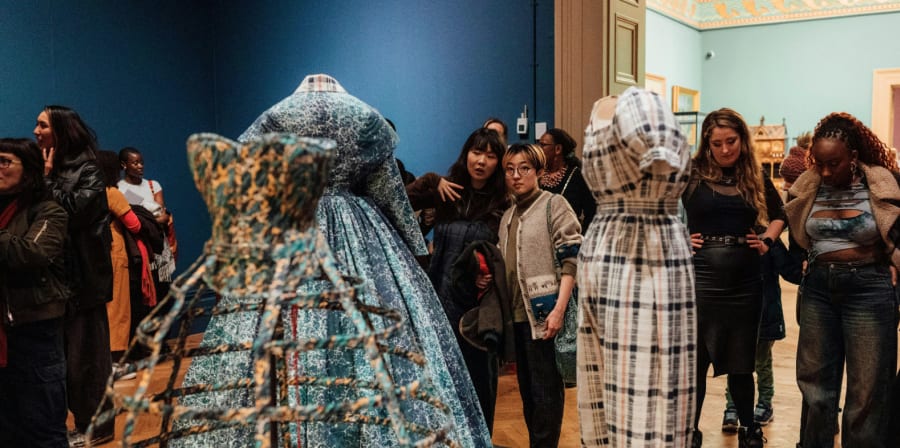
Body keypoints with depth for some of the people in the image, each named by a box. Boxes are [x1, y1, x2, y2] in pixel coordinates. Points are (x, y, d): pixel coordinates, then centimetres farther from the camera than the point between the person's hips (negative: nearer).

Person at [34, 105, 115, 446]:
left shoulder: (87, 171, -6)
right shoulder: (49, 168, 13)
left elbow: (71, 213, -19)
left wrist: (47, 179, -10)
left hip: (82, 276, -7)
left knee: (85, 354, 0)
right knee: (66, 354, 10)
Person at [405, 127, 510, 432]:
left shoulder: (503, 204, -5)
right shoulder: (446, 192, -1)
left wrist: (493, 277, -20)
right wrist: (431, 182, -10)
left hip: (481, 301, -1)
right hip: (442, 295, 2)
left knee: (479, 374, 10)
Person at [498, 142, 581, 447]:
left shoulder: (553, 205, -4)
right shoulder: (507, 217, 15)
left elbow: (571, 258, -12)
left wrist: (559, 309, -20)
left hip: (544, 312, -7)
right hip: (518, 313, 7)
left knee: (545, 389, -2)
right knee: (526, 388, 14)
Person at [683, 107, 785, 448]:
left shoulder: (757, 179, 7)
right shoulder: (691, 175, -4)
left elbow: (779, 214, 23)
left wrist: (767, 240, 7)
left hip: (745, 280, 3)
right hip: (700, 277, -3)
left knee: (741, 360, 15)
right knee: (694, 359, 5)